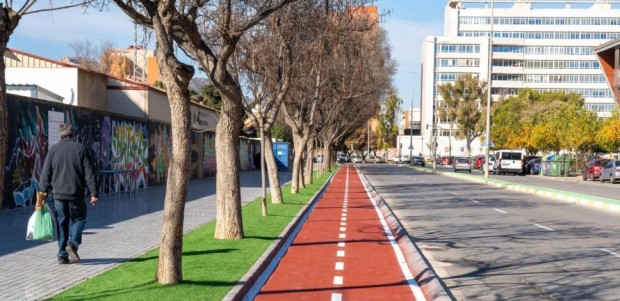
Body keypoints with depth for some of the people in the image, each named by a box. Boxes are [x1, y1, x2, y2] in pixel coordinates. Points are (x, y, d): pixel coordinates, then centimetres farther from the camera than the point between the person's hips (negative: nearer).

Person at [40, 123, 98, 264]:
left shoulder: (53, 149, 4)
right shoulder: (80, 148, -2)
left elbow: (45, 174, 4)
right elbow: (89, 173, -4)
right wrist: (94, 193, -2)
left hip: (58, 194, 2)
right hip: (76, 194, -2)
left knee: (61, 223, 10)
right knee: (78, 219, 13)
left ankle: (62, 254, 10)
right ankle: (72, 243, -9)